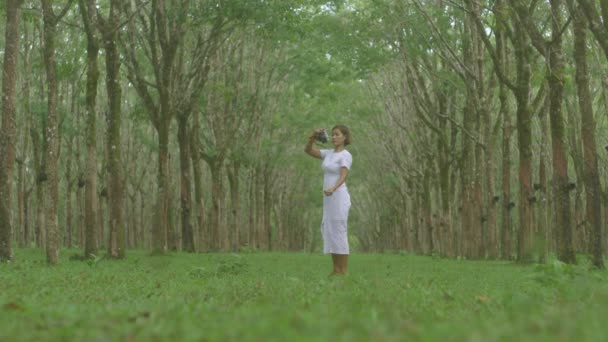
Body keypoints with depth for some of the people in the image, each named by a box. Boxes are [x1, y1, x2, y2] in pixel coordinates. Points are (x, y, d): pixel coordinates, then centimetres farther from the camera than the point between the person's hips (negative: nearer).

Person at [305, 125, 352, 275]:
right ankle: (336, 271, 12)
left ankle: (343, 273, -4)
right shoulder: (330, 153, 16)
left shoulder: (346, 155, -9)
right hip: (330, 199, 9)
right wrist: (314, 136, -7)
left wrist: (332, 189, -40)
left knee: (339, 235, -8)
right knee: (330, 234, 7)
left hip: (339, 198, -9)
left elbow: (343, 178, -21)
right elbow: (308, 150, 10)